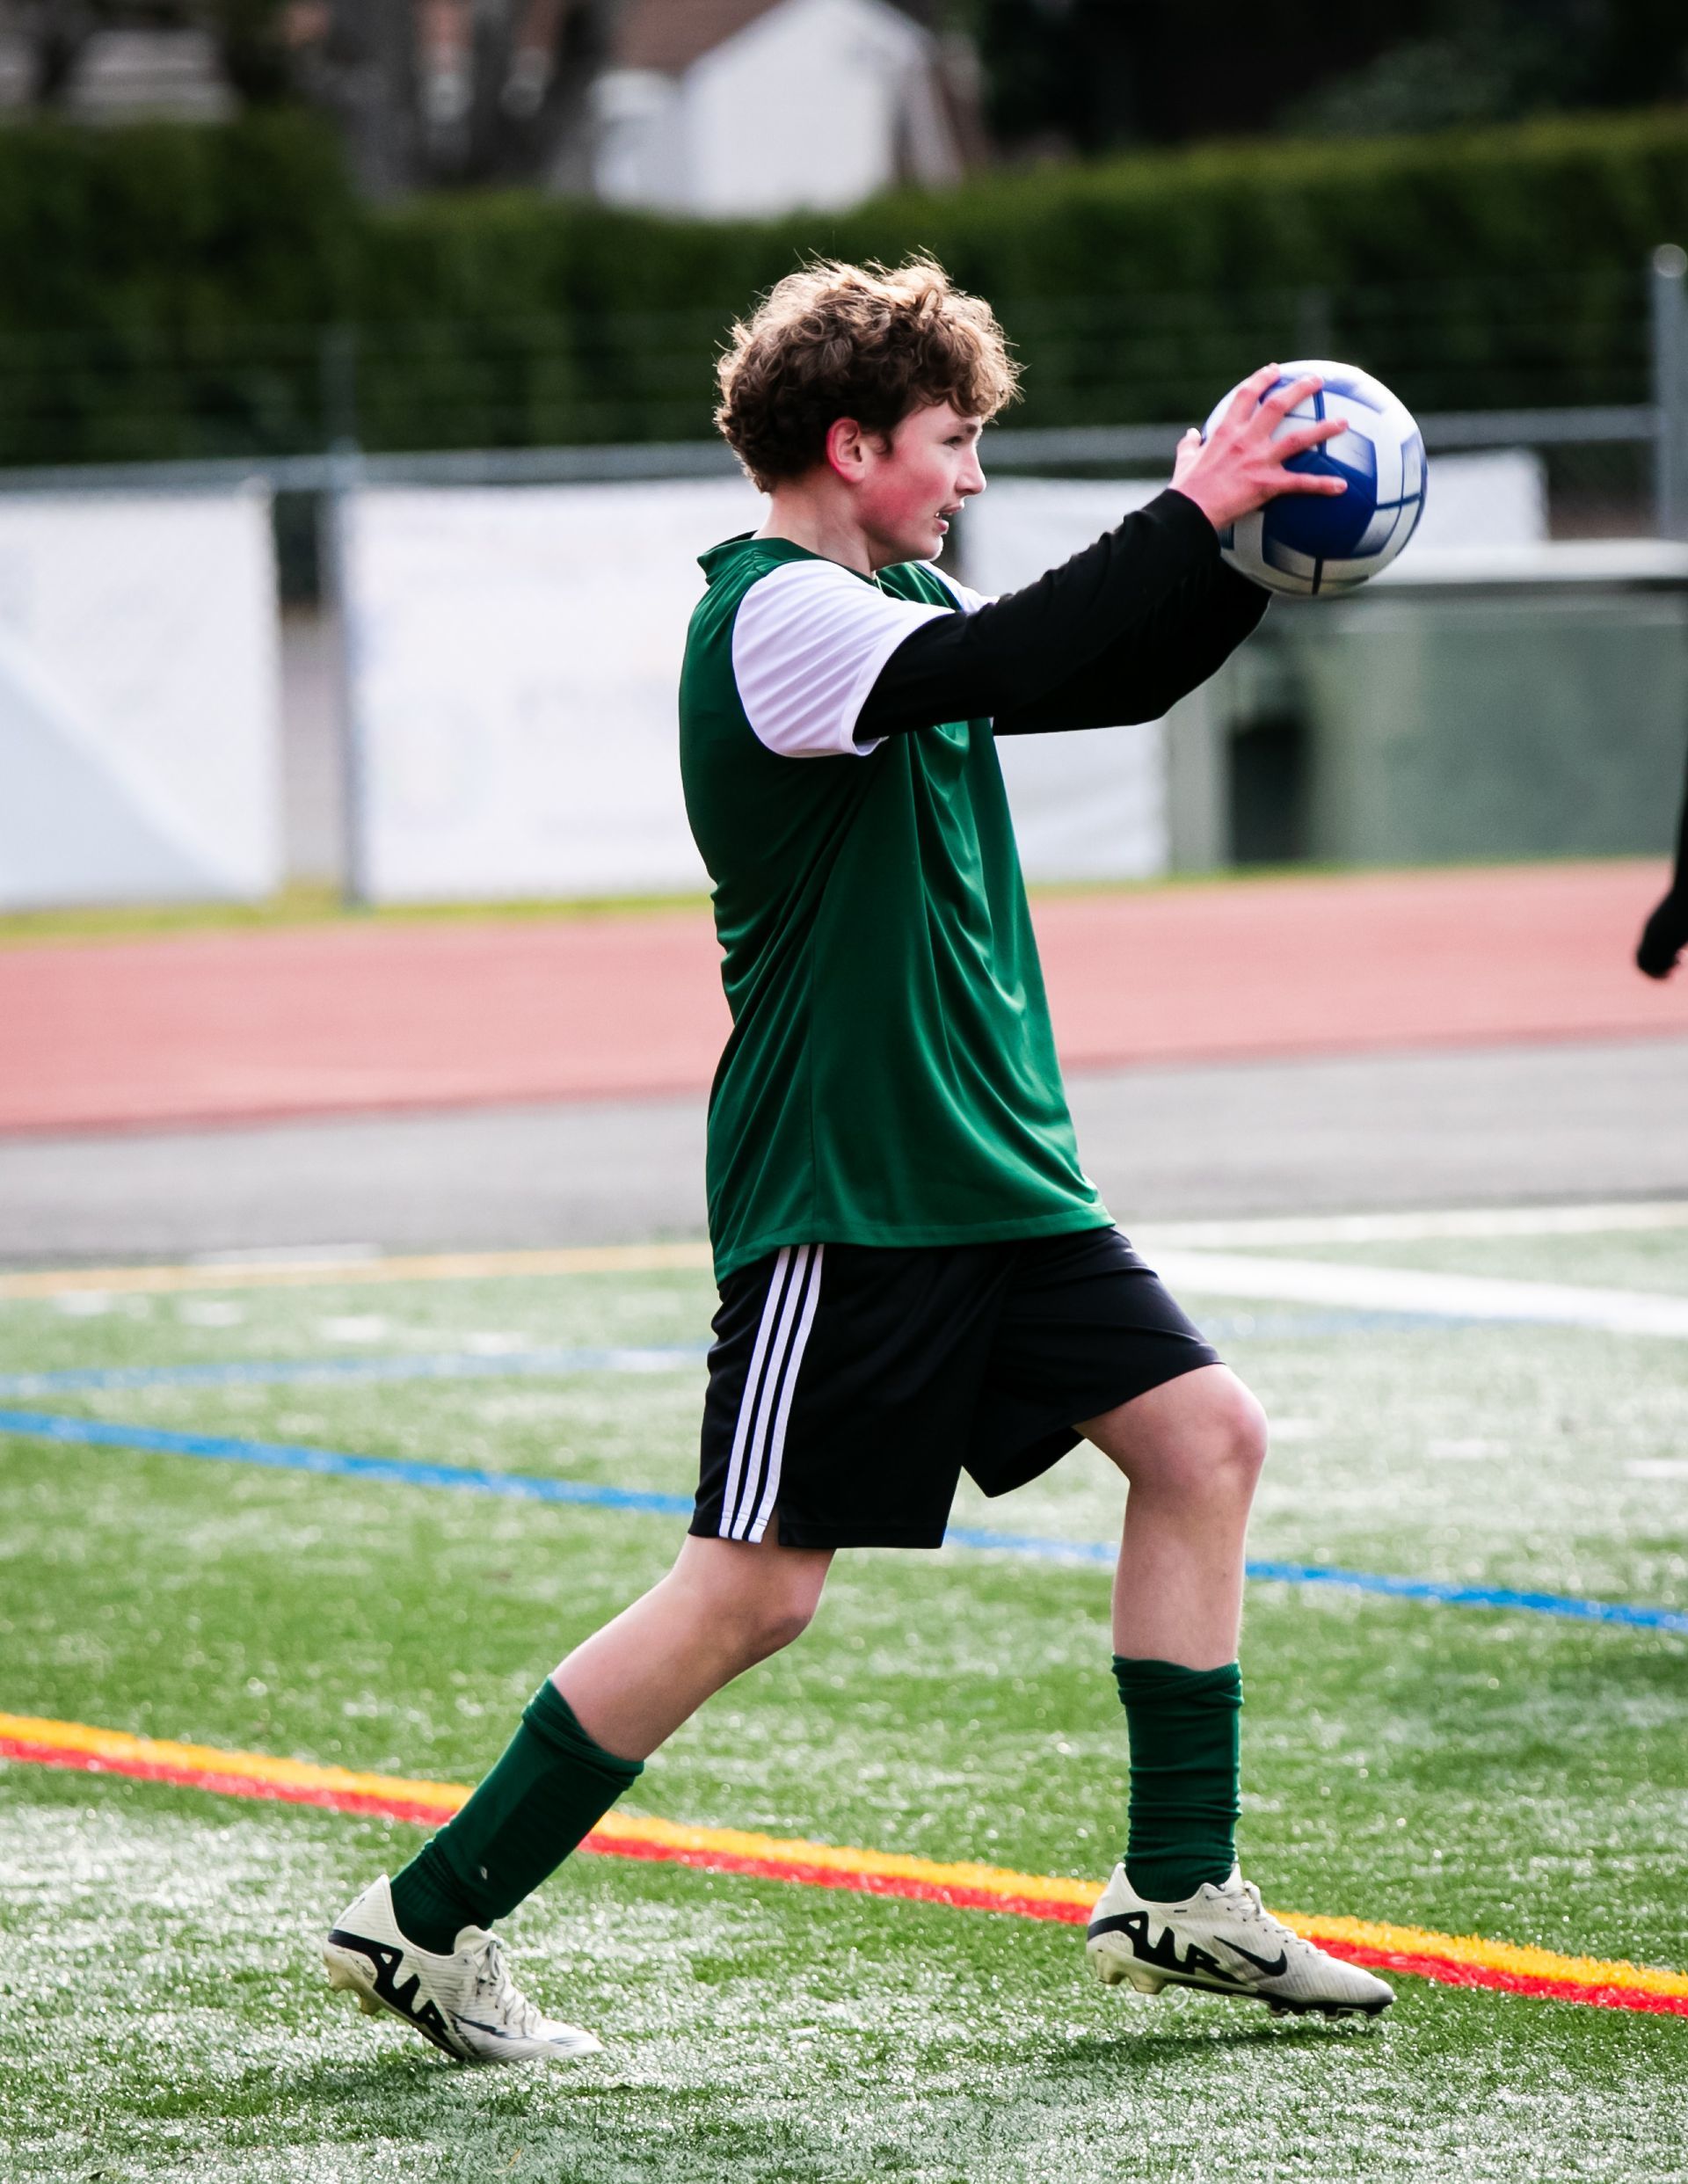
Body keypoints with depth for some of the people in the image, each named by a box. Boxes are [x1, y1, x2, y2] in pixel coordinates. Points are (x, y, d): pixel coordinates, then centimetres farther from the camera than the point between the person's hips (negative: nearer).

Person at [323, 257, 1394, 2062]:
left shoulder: (890, 606, 14)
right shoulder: (778, 619, -15)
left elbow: (1118, 679, 22)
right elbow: (1003, 666, -31)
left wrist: (1249, 545, 6)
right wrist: (1191, 514, -25)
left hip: (994, 1173, 10)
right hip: (840, 1195, -10)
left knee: (1201, 1436, 5)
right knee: (753, 1590, -8)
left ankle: (1177, 1893, 12)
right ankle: (428, 1918, 1)